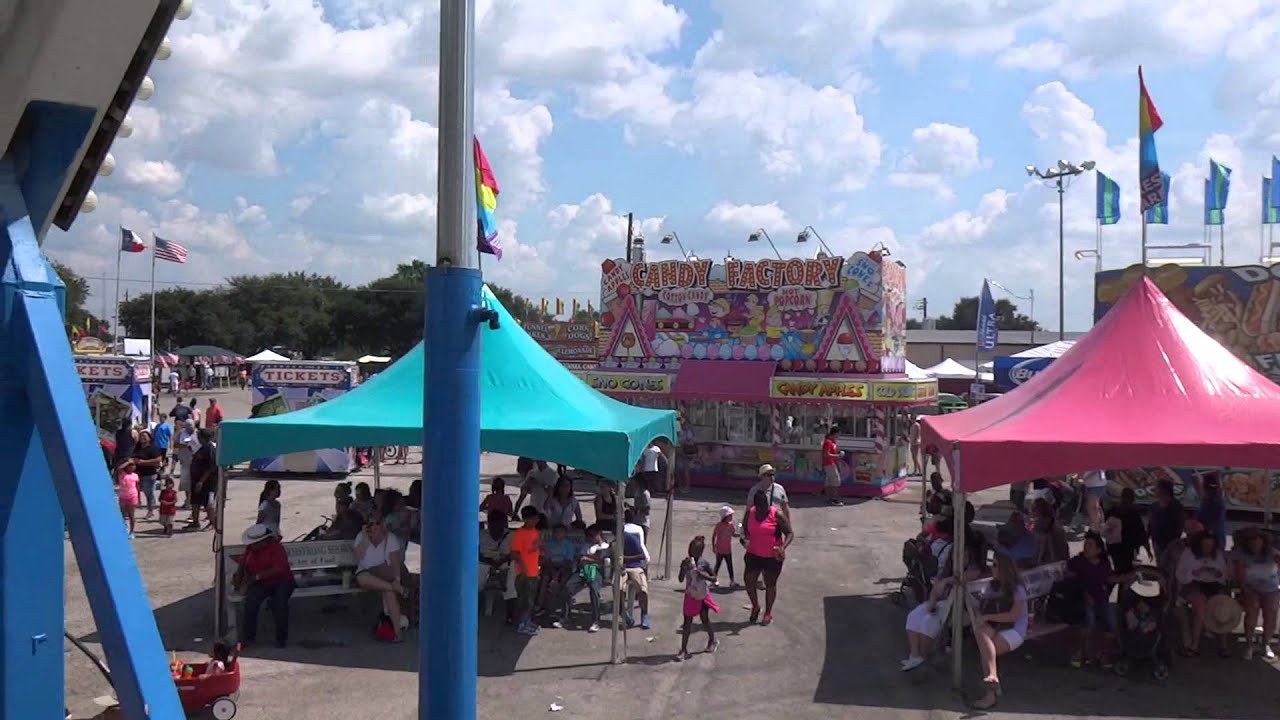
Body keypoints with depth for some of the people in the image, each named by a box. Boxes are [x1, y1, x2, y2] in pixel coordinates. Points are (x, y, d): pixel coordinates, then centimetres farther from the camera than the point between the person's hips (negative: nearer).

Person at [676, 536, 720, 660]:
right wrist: (684, 567, -27)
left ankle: (712, 640, 39)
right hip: (690, 596, 1)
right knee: (687, 622, 2)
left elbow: (714, 578, -5)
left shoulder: (704, 564, -11)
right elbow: (681, 579, -13)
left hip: (703, 596, -1)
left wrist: (704, 575, -23)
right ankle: (684, 649, 5)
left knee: (705, 619, 14)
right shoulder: (685, 563, -9)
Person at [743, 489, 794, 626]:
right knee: (748, 580, 5)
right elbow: (746, 530, 17)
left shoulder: (777, 515, -15)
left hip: (772, 557, -4)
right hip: (754, 554, 4)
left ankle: (768, 613, 26)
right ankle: (755, 606, 31)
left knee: (770, 584, 10)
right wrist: (746, 536, -4)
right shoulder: (750, 513, -2)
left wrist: (783, 547, -29)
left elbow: (790, 533, -13)